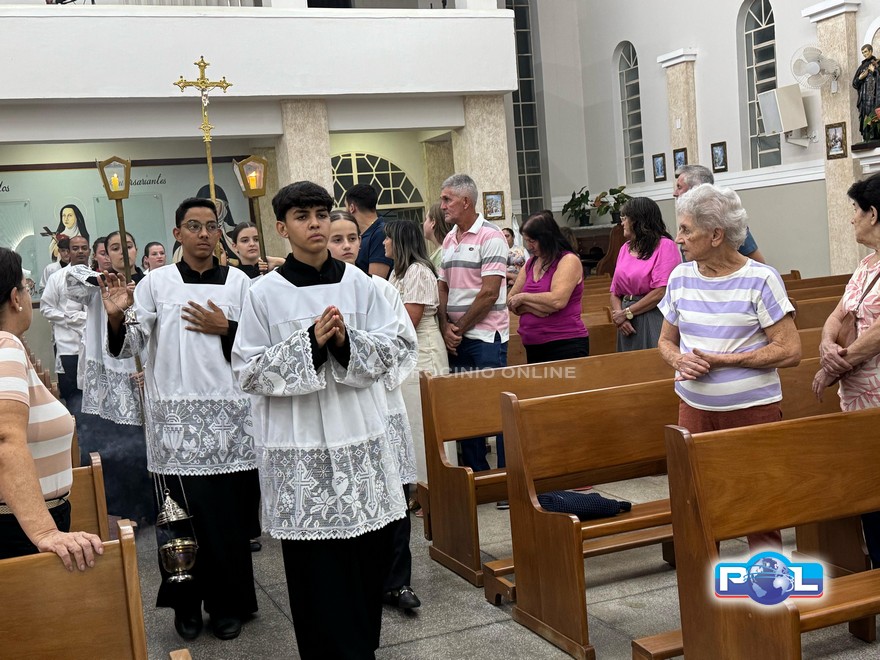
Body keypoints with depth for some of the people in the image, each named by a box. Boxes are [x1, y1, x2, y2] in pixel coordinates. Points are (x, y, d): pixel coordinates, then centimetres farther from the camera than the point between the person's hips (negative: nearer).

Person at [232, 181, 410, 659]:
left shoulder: (357, 283, 4)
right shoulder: (265, 293, -3)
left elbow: (389, 352, 5)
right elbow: (249, 372, -4)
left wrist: (345, 341, -14)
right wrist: (309, 343, -15)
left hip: (359, 437, 3)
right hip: (301, 446, -2)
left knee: (369, 551, 8)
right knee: (318, 564, 1)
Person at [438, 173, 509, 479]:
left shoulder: (490, 236, -9)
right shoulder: (449, 239, 13)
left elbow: (489, 293, -15)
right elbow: (443, 287, 14)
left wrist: (460, 328, -9)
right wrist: (445, 327, -1)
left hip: (485, 337, -7)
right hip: (455, 339, 7)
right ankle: (475, 473, 21)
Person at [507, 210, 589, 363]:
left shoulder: (569, 261, -7)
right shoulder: (530, 264, 13)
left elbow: (557, 301, -21)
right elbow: (510, 302, 8)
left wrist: (523, 297, -9)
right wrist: (534, 307, -13)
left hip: (565, 346, -7)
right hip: (533, 348, 7)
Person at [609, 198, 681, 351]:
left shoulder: (665, 245, -5)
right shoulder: (625, 248, 15)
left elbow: (661, 292, -15)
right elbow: (615, 293, 13)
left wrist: (627, 313, -10)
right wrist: (619, 315, -7)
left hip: (654, 322, -6)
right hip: (629, 326, 6)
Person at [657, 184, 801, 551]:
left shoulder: (761, 279, -8)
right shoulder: (680, 277, 6)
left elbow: (790, 351, -11)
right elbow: (666, 341, 16)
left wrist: (722, 360, -16)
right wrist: (680, 360, -8)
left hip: (752, 408, -4)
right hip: (694, 407, 4)